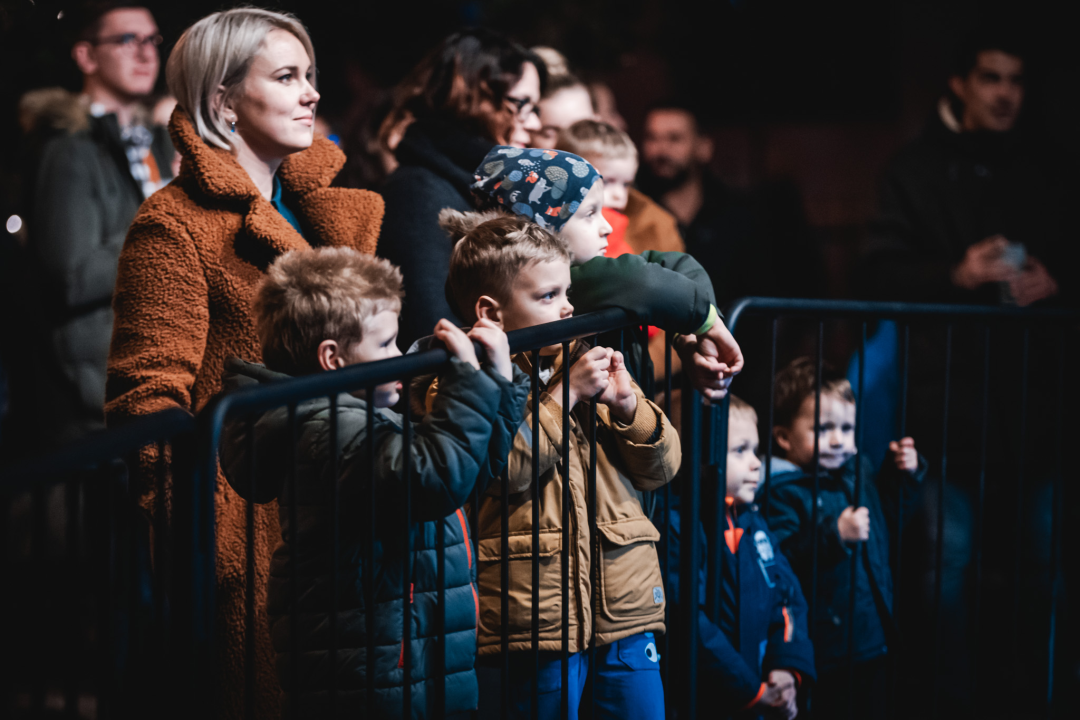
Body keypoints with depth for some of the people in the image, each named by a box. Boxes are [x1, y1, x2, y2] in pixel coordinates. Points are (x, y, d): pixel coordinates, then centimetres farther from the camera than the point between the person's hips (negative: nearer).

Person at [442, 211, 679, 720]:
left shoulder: (583, 361, 15)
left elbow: (660, 468, 14)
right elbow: (506, 467, -22)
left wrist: (626, 405, -4)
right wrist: (565, 393, -14)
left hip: (626, 608, 6)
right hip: (535, 617, -6)